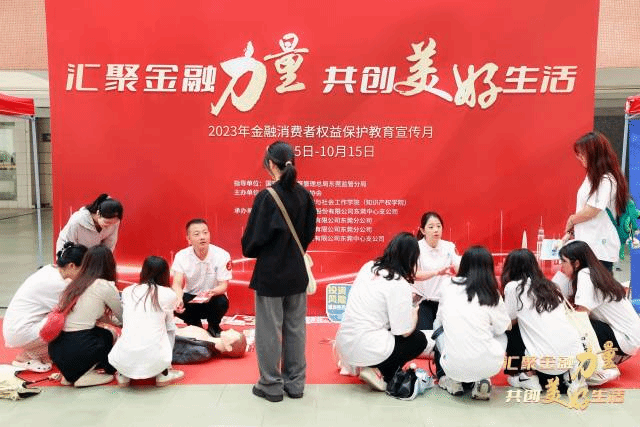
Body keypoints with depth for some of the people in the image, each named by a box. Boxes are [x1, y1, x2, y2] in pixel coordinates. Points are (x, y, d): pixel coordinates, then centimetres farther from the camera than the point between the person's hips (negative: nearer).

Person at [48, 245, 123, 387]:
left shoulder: (74, 284, 13)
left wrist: (113, 320, 39)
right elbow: (123, 318, 10)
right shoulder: (106, 286, -6)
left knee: (104, 334, 25)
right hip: (77, 352, -7)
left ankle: (72, 374, 14)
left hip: (55, 349, 7)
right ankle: (85, 375, 5)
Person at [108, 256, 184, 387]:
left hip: (124, 360, 3)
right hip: (155, 361, -3)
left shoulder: (127, 291, 8)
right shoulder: (168, 294, 1)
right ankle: (163, 374, 16)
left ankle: (123, 375, 17)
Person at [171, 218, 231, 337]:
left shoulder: (222, 255, -18)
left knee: (222, 302, -33)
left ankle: (213, 326, 2)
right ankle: (195, 325, 5)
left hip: (212, 298, -1)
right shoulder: (181, 256, -13)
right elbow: (177, 284, -20)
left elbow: (223, 285, -18)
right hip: (191, 298, 1)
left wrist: (212, 292, -42)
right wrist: (178, 299, -43)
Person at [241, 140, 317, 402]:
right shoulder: (304, 196, -1)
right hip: (297, 271, 5)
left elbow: (253, 237, -13)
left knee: (269, 330, 8)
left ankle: (271, 385, 19)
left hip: (270, 273, -5)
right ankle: (295, 383, 25)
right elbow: (309, 233, 7)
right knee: (295, 328, 14)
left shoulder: (266, 197, -18)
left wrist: (250, 251, 8)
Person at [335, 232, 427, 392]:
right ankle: (379, 373, -1)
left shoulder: (369, 267, 5)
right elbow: (405, 332, -10)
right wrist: (414, 311, 10)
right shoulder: (400, 285, -15)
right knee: (419, 339, 12)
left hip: (343, 343, 7)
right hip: (365, 350, -7)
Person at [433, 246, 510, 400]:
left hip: (453, 366, 1)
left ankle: (451, 380, 22)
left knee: (437, 324, 27)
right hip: (489, 366, -1)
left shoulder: (448, 288, 3)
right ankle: (482, 380, 11)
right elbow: (504, 327, 12)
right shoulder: (491, 294, -2)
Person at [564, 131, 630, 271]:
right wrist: (570, 232, 12)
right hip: (587, 244, 9)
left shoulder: (606, 180, -16)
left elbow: (591, 211, -19)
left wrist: (571, 221, -2)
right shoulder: (592, 176, 13)